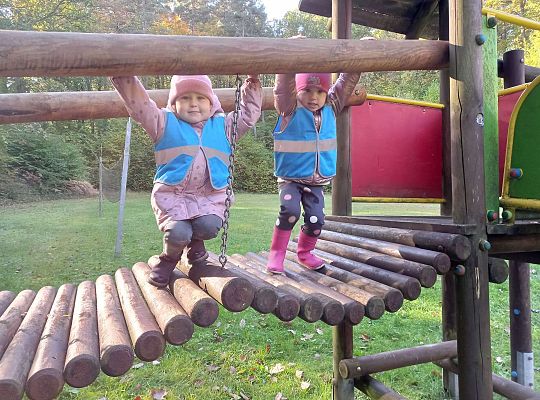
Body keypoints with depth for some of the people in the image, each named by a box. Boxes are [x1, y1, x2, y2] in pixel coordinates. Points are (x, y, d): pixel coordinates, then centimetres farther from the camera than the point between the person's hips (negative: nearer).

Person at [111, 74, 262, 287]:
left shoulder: (223, 126, 14)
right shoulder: (165, 123, 6)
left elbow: (248, 114, 21)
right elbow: (138, 103, -1)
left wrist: (252, 85, 16)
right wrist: (124, 75, -13)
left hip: (209, 195, 2)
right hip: (172, 195, -1)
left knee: (209, 226, -26)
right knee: (178, 233, -22)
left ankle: (195, 242, 14)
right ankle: (169, 258, 16)